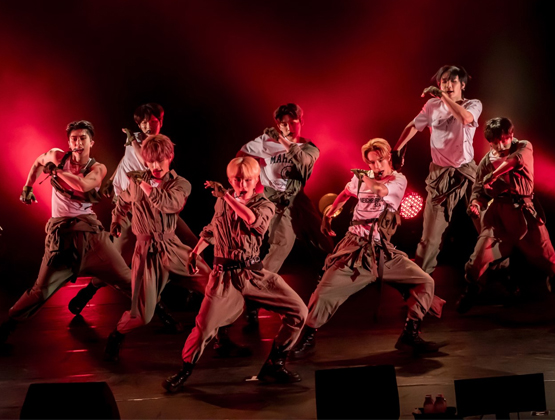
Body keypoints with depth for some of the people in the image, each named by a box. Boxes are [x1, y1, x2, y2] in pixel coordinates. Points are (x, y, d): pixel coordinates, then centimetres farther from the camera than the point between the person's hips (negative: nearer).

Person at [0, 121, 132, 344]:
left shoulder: (98, 168, -1)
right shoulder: (57, 156, 3)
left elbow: (82, 185, -23)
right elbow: (38, 162, 27)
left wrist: (54, 170, -12)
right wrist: (28, 187, 18)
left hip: (90, 228, 0)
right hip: (62, 231, 0)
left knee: (126, 279, 0)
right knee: (42, 289, -7)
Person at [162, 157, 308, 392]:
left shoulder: (265, 205, -1)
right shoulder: (222, 201, 7)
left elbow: (253, 220, -26)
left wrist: (225, 195, -20)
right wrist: (196, 251, 16)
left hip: (255, 274, 1)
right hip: (226, 275, -1)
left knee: (298, 311, -9)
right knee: (204, 326, -15)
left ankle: (273, 366, 9)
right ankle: (184, 372, 12)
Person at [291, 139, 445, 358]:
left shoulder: (399, 179, -1)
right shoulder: (361, 177, 7)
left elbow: (382, 190, -24)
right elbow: (345, 193, 27)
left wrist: (367, 180, -37)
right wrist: (328, 215, 20)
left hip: (383, 251, 0)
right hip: (355, 249, 0)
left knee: (425, 282, -12)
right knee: (324, 292, -17)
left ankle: (409, 336, 0)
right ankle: (307, 337, 4)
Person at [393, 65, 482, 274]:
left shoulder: (473, 104, -5)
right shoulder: (432, 105, 2)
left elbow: (465, 118, -29)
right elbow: (413, 126, 13)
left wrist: (443, 96, -25)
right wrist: (396, 149, 7)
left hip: (467, 170, -1)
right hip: (440, 173, 1)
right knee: (432, 228, 1)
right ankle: (420, 272, 10)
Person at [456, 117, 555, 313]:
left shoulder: (524, 147, 2)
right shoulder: (486, 161, 7)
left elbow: (516, 159, -21)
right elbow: (480, 188, 5)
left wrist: (493, 175, -16)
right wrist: (476, 202, -16)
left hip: (524, 210, -1)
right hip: (498, 212, 1)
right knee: (481, 253, -8)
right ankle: (471, 290, 12)